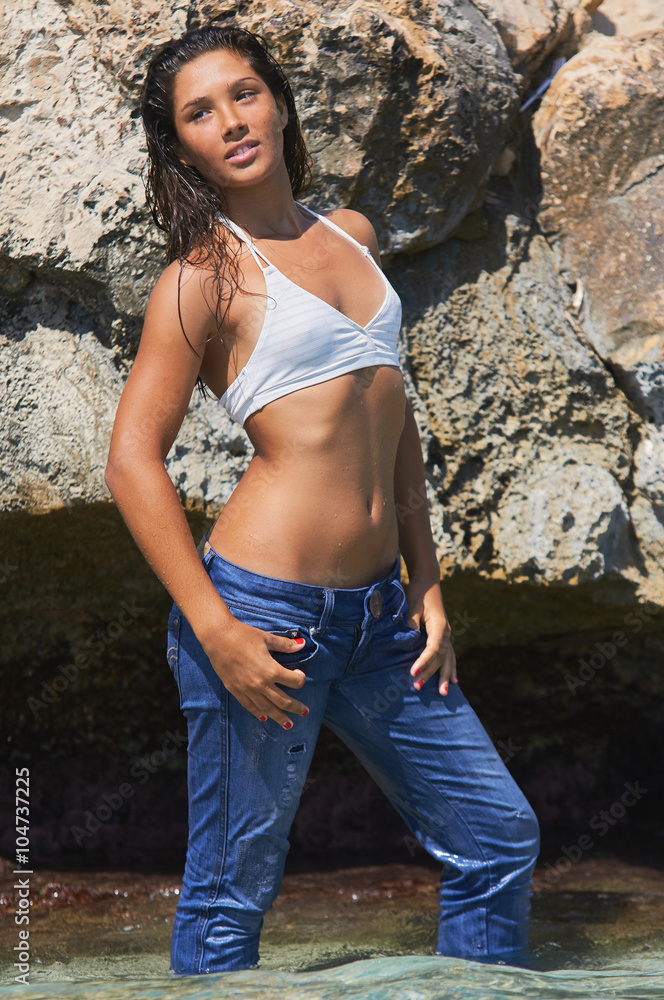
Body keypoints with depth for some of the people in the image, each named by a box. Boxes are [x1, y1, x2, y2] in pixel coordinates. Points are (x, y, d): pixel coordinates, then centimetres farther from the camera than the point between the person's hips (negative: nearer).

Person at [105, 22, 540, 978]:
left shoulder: (352, 235, 14)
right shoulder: (207, 275, -6)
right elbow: (133, 461, -10)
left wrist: (428, 584, 15)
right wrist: (217, 634, -17)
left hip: (376, 613, 7)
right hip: (264, 609, -7)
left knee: (499, 837, 11)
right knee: (234, 889, 1)